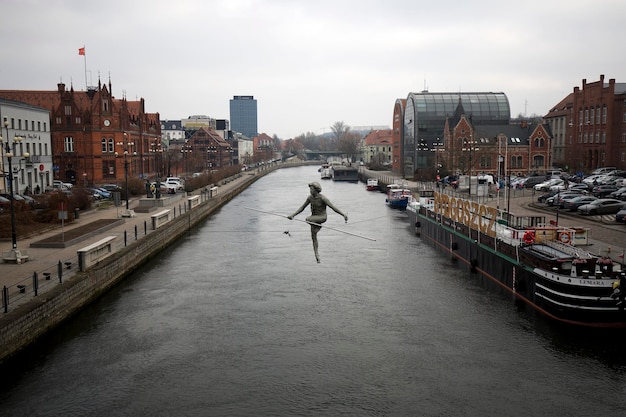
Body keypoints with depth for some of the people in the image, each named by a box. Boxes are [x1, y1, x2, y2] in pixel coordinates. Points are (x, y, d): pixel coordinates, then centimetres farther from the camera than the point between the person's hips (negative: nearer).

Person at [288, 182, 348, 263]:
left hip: (322, 217, -6)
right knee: (313, 237, 7)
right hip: (314, 218, 6)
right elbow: (302, 208, 9)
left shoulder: (322, 198, -19)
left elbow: (333, 207, -19)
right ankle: (317, 256, 18)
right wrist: (293, 215, 5)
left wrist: (343, 215, -24)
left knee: (309, 219, -35)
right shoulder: (310, 198, -1)